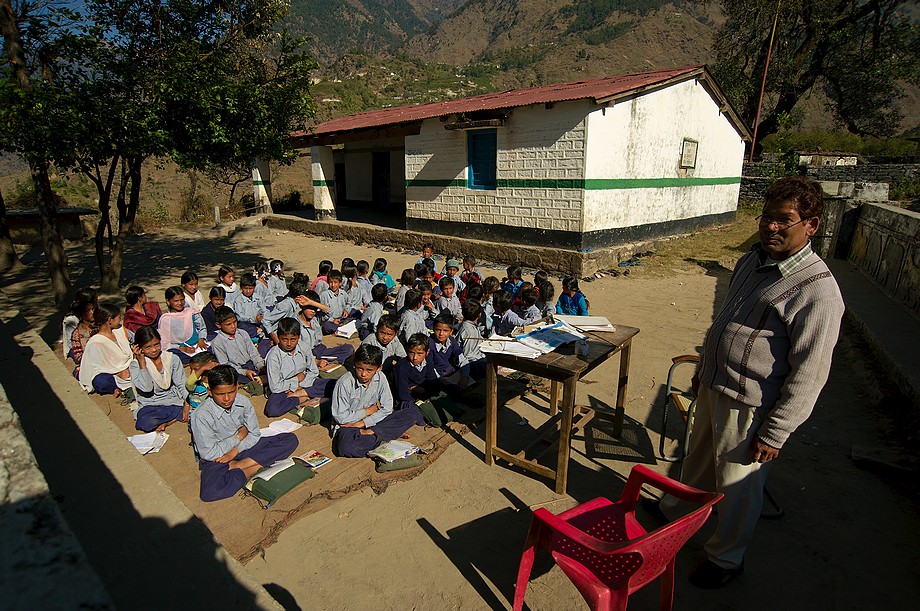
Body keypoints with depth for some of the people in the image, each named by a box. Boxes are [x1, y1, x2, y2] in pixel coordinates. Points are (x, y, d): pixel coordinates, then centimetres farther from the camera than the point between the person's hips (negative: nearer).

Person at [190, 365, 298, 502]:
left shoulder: (243, 402, -7)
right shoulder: (201, 416, -19)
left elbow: (255, 434, -1)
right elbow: (208, 454, -17)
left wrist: (235, 450, -17)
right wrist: (239, 436, -10)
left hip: (244, 448, 5)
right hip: (216, 459, -5)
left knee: (290, 440, -11)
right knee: (209, 492, -38)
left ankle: (235, 467, -17)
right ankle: (253, 469, -15)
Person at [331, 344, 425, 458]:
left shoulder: (380, 378, -7)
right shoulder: (345, 383, -17)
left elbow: (387, 408, -5)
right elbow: (340, 417, -15)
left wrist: (363, 422, -17)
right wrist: (368, 411, -9)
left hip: (373, 421, 4)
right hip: (348, 425, -4)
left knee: (413, 411, -12)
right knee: (345, 447, -40)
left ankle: (370, 433, -19)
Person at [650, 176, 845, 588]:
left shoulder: (818, 291, -22)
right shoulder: (752, 261, 4)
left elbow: (808, 375, -20)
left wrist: (775, 434, -17)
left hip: (749, 407, -7)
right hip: (713, 389, 7)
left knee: (737, 486, 13)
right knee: (698, 461, 27)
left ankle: (726, 558, 36)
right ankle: (675, 511, 51)